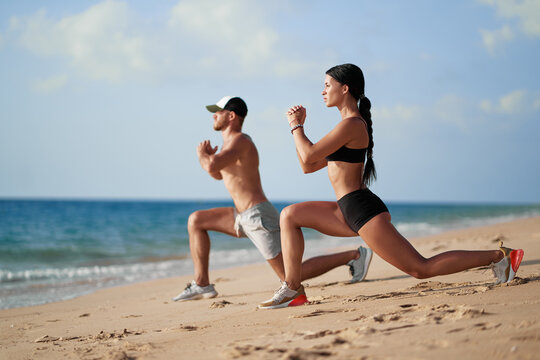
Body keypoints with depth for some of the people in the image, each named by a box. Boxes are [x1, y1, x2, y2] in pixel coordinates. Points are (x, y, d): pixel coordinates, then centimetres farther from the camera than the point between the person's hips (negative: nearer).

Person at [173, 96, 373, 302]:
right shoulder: (232, 141, 16)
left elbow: (212, 167, -31)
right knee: (196, 220, 13)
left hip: (259, 216, -10)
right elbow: (218, 175, 31)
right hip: (244, 217, 10)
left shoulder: (239, 140, -14)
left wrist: (202, 154, -7)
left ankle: (355, 255, -4)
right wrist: (208, 155, 11)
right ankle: (202, 284, 10)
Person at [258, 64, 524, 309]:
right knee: (290, 215, 10)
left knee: (421, 269, -8)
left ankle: (497, 257, -1)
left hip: (363, 210, -10)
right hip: (349, 211, 10)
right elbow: (308, 167, 19)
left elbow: (308, 156, -16)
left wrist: (296, 126, -1)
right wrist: (299, 126, 14)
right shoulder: (350, 124, 18)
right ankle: (293, 289, 7)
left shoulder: (351, 124, -14)